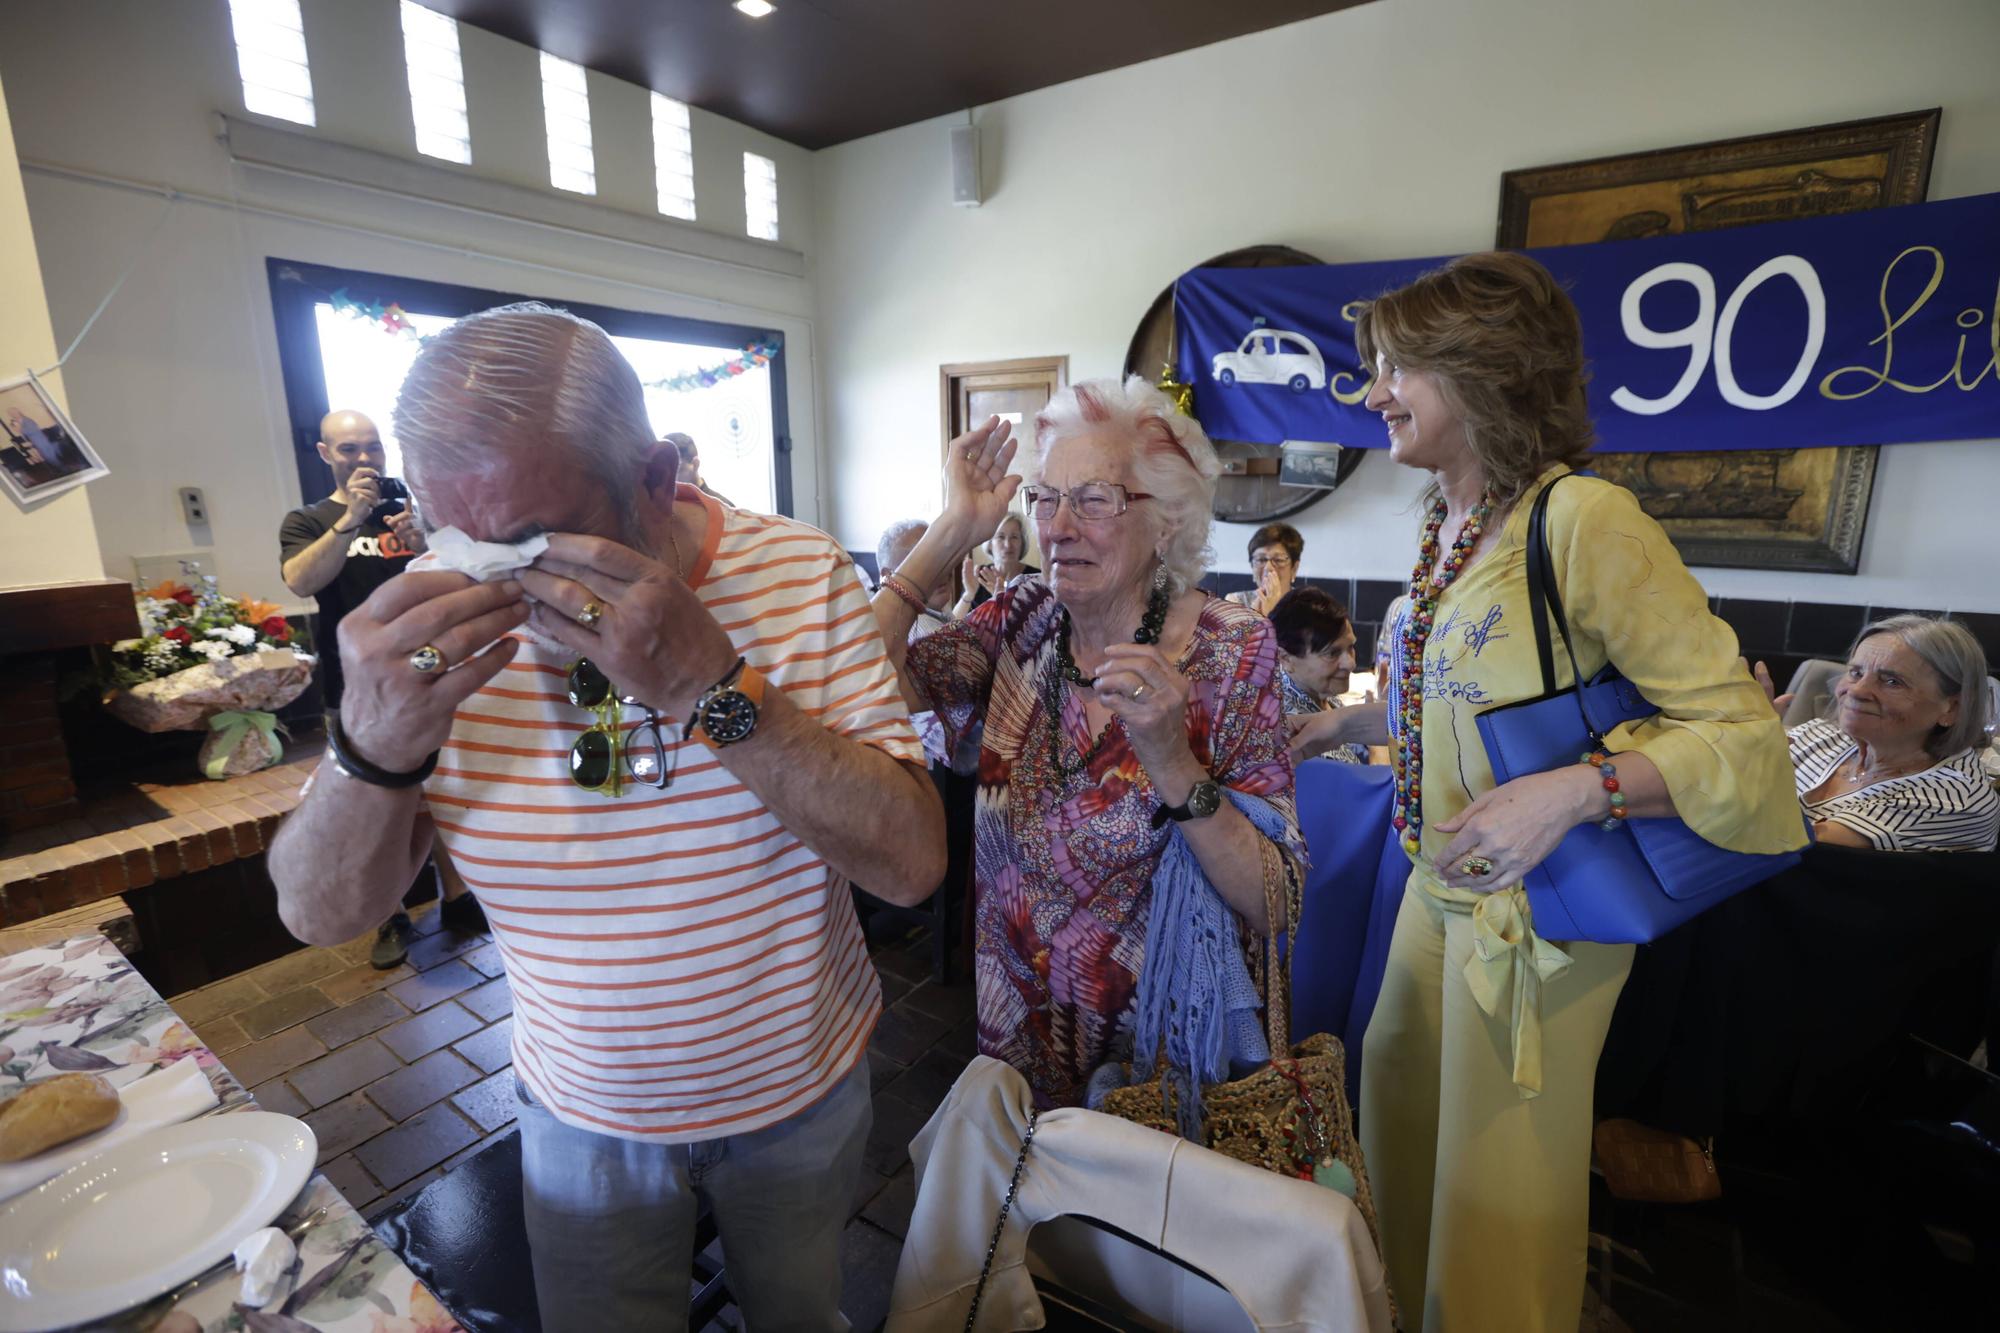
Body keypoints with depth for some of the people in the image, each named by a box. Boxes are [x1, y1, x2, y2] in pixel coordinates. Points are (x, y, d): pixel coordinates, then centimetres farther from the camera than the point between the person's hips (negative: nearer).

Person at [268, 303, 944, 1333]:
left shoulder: (800, 578, -20)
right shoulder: (436, 623, -14)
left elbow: (912, 863, -27)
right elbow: (320, 916, -10)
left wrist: (711, 682, -38)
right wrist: (375, 743, -31)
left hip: (801, 1092, 0)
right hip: (585, 1117, 1)